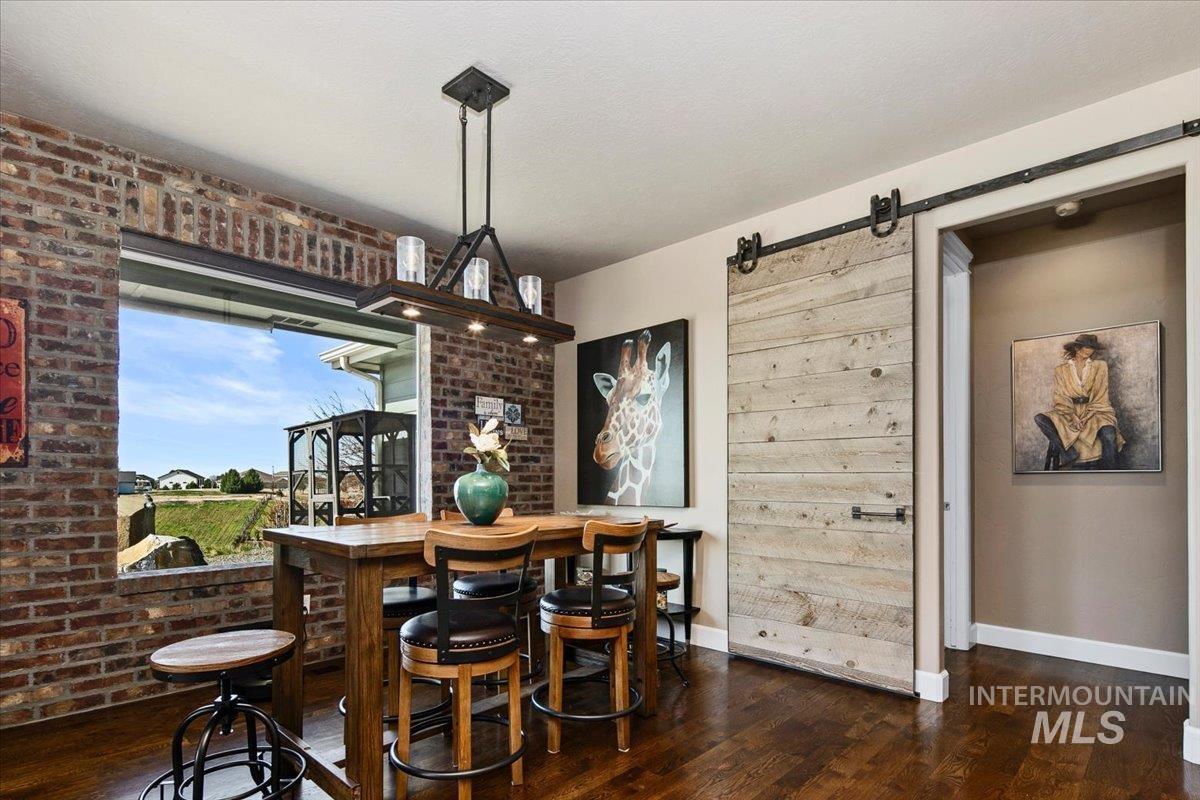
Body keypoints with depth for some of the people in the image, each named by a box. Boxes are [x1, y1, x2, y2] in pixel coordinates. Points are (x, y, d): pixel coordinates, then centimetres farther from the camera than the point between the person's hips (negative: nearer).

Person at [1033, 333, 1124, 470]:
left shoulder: (1100, 366, 13)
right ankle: (1068, 452, -29)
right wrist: (1073, 417, -15)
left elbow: (1101, 397, 4)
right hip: (1070, 412, 1)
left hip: (1094, 411, -1)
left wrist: (1086, 417, -12)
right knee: (1039, 419, -28)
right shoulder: (1061, 370, 11)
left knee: (1108, 434, -34)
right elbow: (1061, 398, 4)